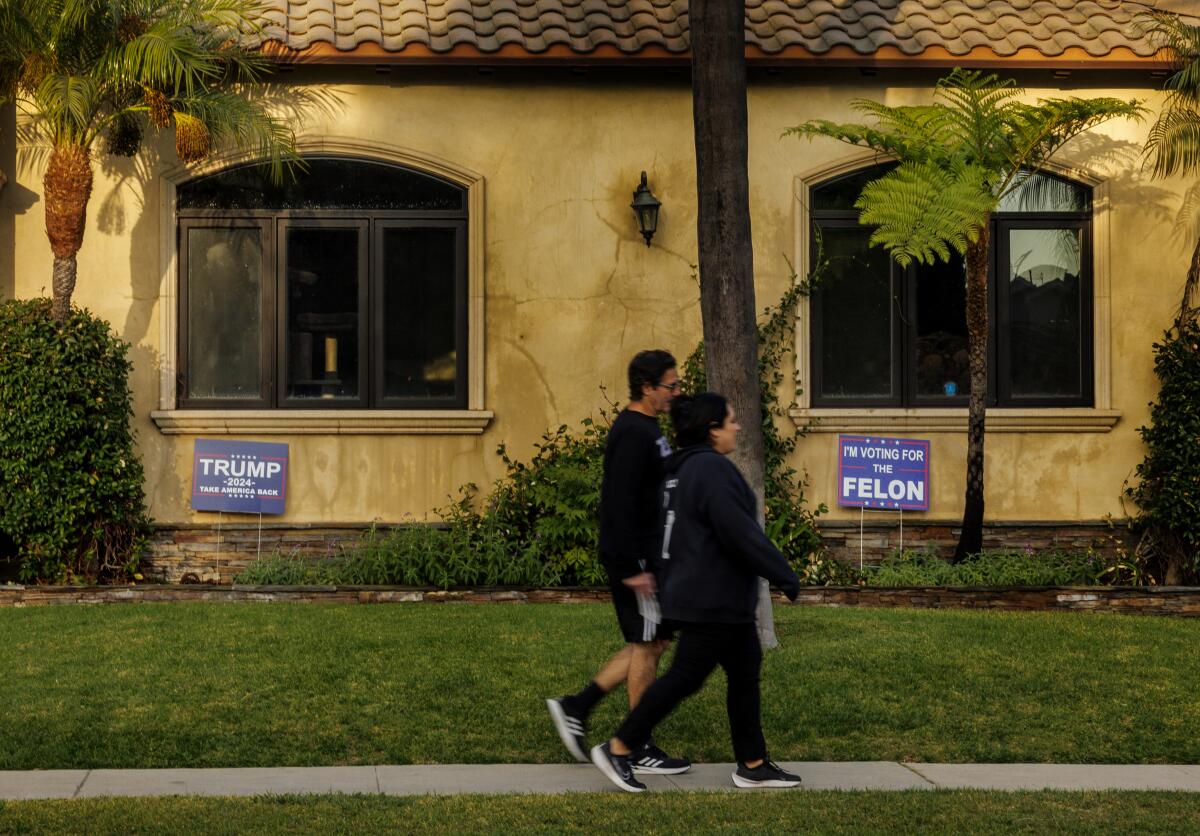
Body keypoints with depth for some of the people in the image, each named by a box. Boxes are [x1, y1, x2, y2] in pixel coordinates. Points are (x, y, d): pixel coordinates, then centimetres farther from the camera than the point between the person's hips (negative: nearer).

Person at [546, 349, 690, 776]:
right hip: (635, 558, -10)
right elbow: (622, 504, -23)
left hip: (645, 555, 10)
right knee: (647, 646, -2)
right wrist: (632, 568, -25)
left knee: (653, 642, 14)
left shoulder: (644, 429, 16)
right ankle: (640, 749, 7)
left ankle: (575, 707, 16)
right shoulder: (635, 434, -17)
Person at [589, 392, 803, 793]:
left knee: (746, 674, 13)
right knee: (685, 677, -5)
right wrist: (784, 575, -17)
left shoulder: (683, 468, 13)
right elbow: (741, 534, -23)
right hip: (712, 599, -11)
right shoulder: (712, 468, -19)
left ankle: (753, 766, 17)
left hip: (723, 600, 11)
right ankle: (616, 749, 1)